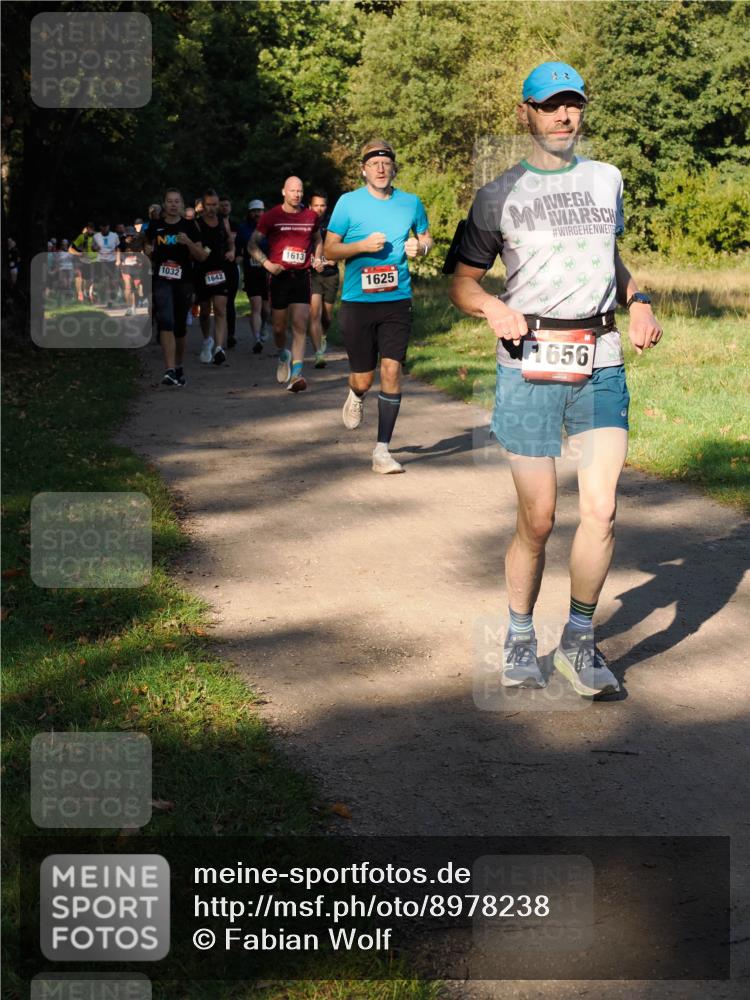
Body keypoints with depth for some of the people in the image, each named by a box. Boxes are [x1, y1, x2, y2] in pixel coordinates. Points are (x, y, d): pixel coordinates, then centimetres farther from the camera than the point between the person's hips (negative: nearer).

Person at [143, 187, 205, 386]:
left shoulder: (189, 227, 3)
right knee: (166, 322, -18)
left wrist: (188, 242, -15)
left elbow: (202, 256, 1)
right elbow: (147, 248, 21)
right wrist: (148, 251, -2)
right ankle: (169, 370, -25)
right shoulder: (155, 226, 5)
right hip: (162, 281, -1)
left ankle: (178, 367, 30)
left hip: (183, 282, 1)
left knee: (180, 327, 11)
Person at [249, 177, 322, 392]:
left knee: (300, 326, -11)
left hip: (302, 277, 1)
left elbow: (317, 240, 26)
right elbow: (253, 244, 1)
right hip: (279, 276, -1)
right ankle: (283, 355, 39)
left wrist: (317, 259, 10)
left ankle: (295, 375, -15)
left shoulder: (311, 217, 7)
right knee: (279, 327, 7)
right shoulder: (271, 217, -1)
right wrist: (267, 263, -12)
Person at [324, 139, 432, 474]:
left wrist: (419, 247, -1)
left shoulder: (411, 203, 7)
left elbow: (426, 237, 23)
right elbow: (329, 249, 2)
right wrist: (362, 246, -15)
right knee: (364, 378, 4)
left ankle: (382, 451, -3)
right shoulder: (348, 203, -1)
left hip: (397, 300, 1)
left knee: (391, 370, -9)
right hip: (357, 301, -1)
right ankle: (356, 396, 44)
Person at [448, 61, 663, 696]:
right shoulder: (499, 195, 5)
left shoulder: (606, 180, 15)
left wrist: (638, 302, 11)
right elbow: (462, 282, 10)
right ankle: (520, 639, 19)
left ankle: (580, 641, 6)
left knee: (601, 509, -11)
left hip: (601, 368, 2)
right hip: (529, 368, -2)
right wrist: (495, 309, -12)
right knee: (537, 520, -2)